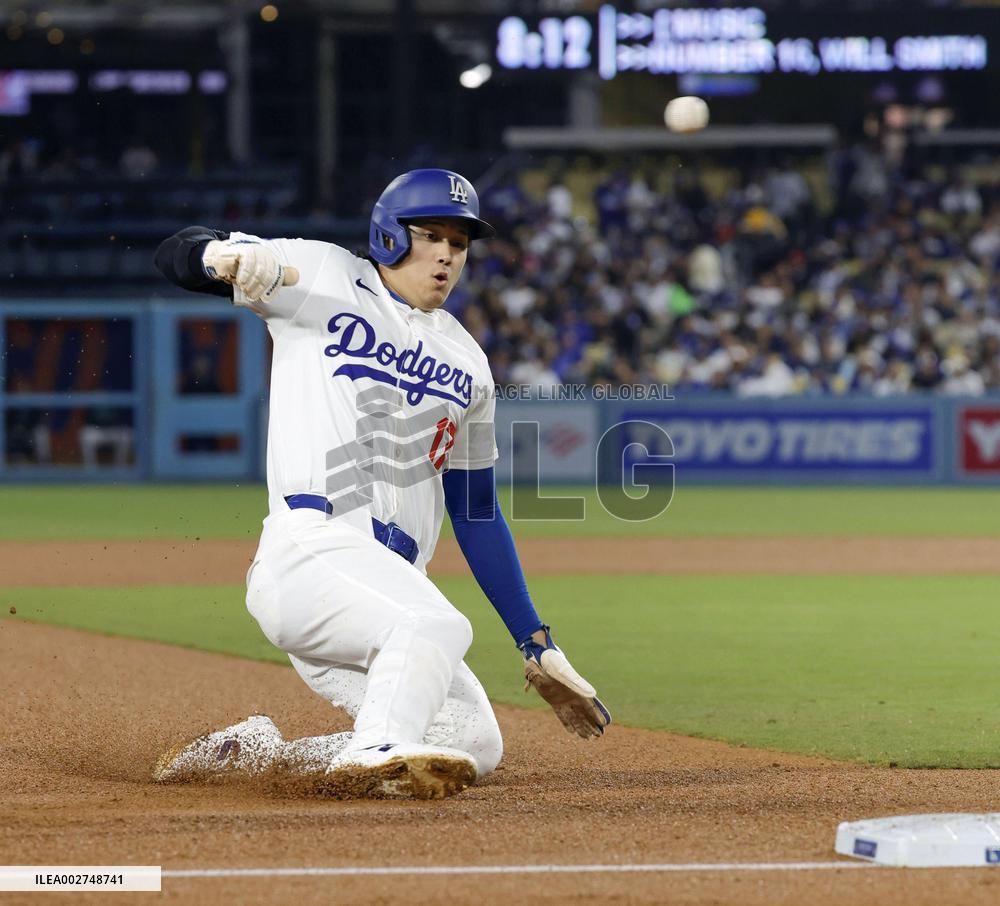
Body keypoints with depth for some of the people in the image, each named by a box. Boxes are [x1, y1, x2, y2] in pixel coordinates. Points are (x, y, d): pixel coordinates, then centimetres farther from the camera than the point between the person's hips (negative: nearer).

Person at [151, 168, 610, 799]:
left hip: (393, 583, 7)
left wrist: (539, 646, 17)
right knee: (436, 625, -32)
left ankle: (259, 752, 5)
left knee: (475, 747, -3)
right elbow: (178, 255, 1)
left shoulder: (467, 363, 21)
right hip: (310, 555, -7)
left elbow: (477, 513, 23)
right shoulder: (323, 277, 7)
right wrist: (232, 256, -25)